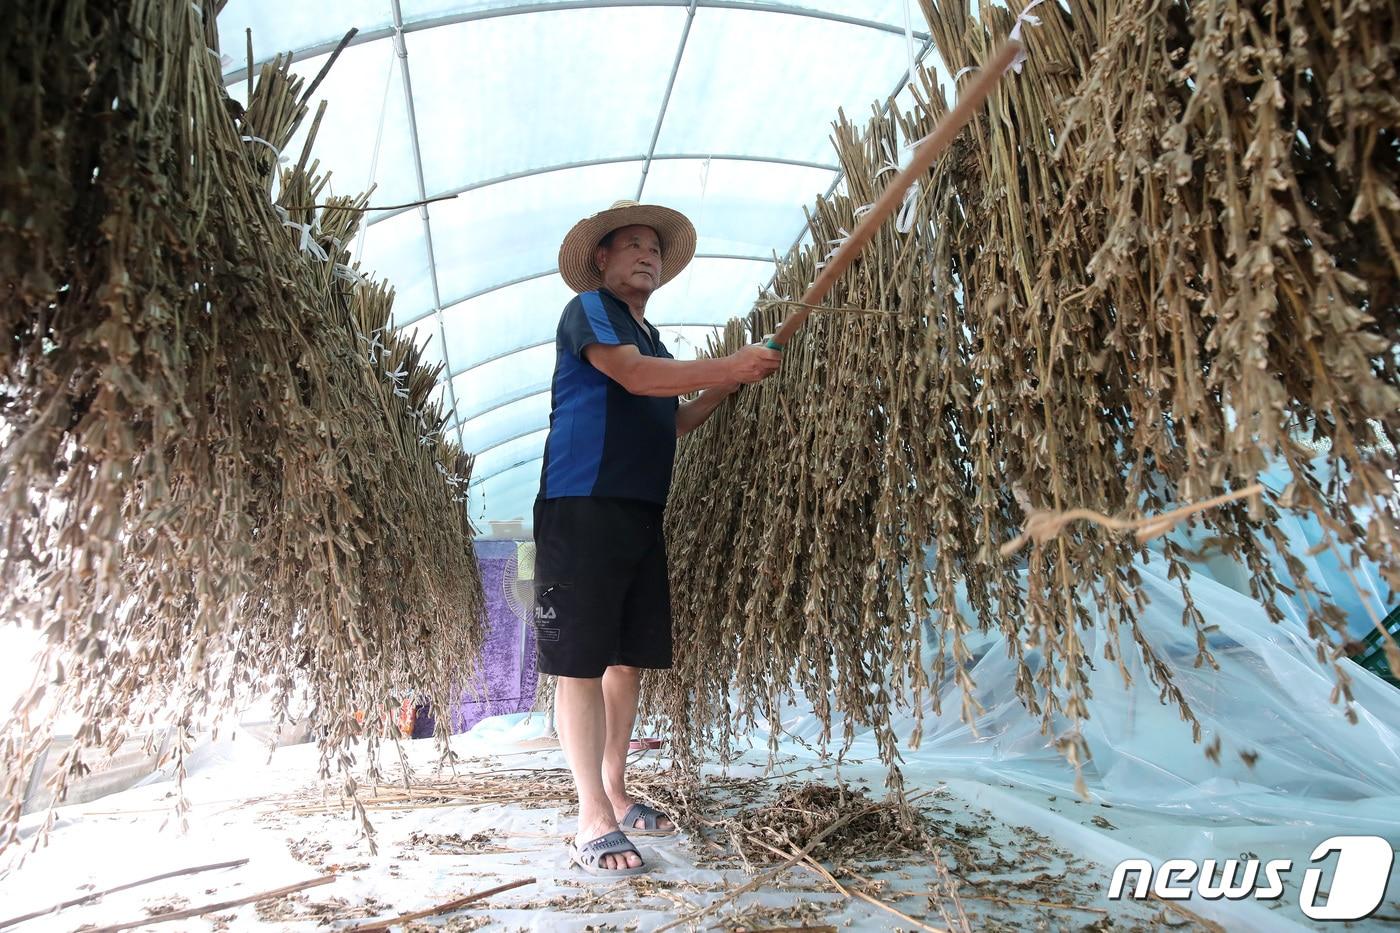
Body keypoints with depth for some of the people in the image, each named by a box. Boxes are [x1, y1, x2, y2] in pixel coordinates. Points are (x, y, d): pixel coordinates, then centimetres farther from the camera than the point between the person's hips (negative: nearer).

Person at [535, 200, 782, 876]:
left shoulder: (652, 339, 25)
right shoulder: (588, 308, 1)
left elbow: (671, 422, 24)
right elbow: (634, 374, -16)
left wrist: (727, 384, 12)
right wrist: (729, 366, -12)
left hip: (641, 515, 8)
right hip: (582, 508, -8)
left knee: (629, 659, 9)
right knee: (581, 661, -7)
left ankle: (615, 794, 21)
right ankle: (593, 821, -3)